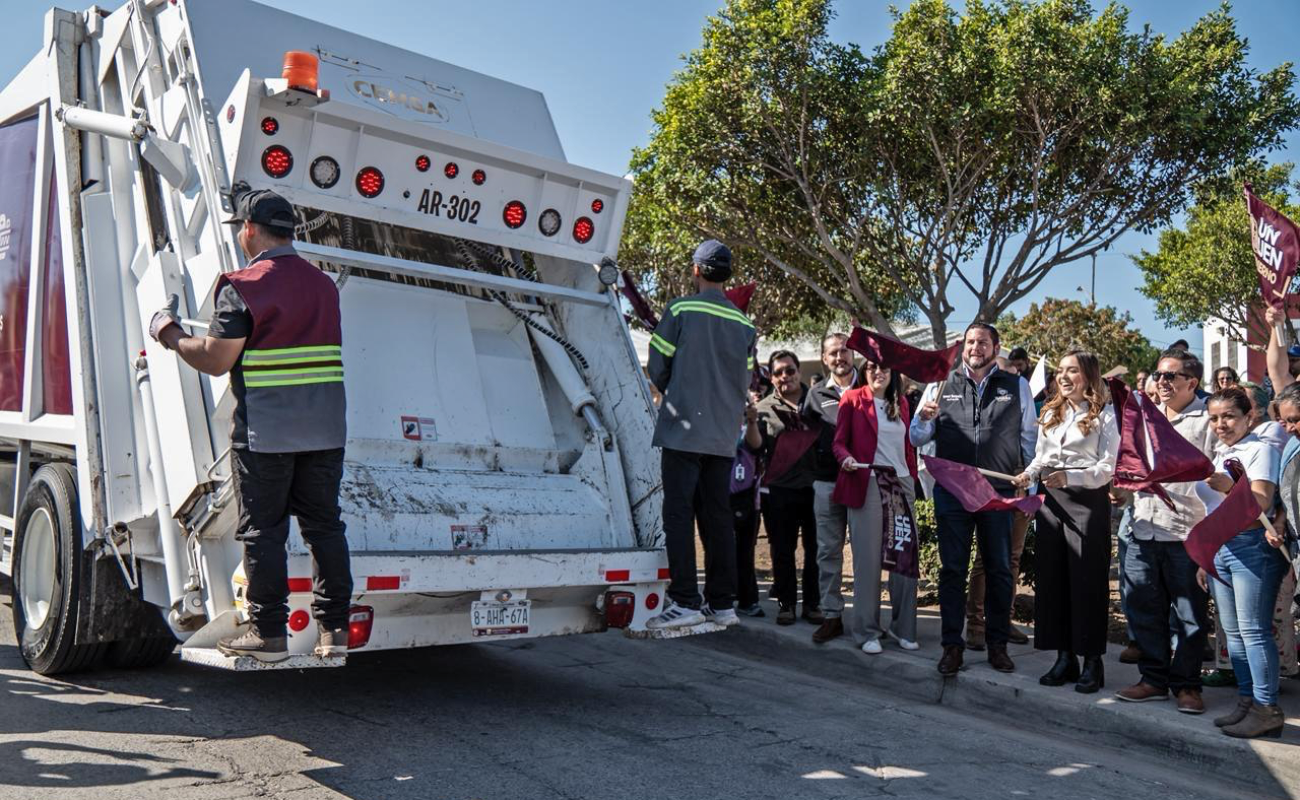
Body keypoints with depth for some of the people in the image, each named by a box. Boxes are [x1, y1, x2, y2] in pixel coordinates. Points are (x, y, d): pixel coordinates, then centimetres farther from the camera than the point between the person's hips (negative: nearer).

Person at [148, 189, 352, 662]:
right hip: (326, 428, 5)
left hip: (264, 431, -5)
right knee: (324, 525, 10)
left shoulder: (243, 287, -9)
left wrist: (169, 334, 9)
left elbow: (215, 361, -10)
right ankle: (335, 628, 12)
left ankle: (268, 633, 9)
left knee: (262, 531, 4)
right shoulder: (324, 285, 11)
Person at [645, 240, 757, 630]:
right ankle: (721, 602, 11)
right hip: (725, 434, 5)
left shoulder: (681, 310, -4)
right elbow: (745, 382, 12)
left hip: (683, 428, -5)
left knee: (679, 514, -3)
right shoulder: (744, 324, 8)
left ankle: (685, 601, -7)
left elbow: (657, 368, 0)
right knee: (718, 517, 8)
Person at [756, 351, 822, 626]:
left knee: (815, 548, 6)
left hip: (814, 487, 1)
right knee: (782, 551, 5)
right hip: (779, 491, -1)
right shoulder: (765, 408, 6)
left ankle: (812, 603, 18)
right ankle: (786, 603, 16)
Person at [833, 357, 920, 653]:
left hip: (900, 484, 4)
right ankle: (867, 631, 5)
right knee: (868, 559, -3)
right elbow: (839, 441, 1)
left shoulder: (901, 403, 17)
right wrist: (846, 459, -19)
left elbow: (908, 445, 19)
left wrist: (913, 478, 10)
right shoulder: (853, 399, 4)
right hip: (866, 484, -4)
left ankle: (902, 627, 13)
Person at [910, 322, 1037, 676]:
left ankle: (997, 644, 21)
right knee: (952, 570, 5)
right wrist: (925, 418, -14)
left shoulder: (1016, 387, 7)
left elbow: (1030, 439, 9)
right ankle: (952, 644, 13)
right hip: (951, 491, 0)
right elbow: (916, 439, 7)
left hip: (999, 492, 0)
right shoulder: (941, 385, 7)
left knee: (1000, 571, 8)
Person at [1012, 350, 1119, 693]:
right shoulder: (1050, 413, 15)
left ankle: (1092, 661, 7)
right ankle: (1064, 658, 15)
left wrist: (1069, 477, -25)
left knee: (1087, 580, -2)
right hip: (1050, 499, 6)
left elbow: (1107, 468, -11)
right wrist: (1029, 474, -2)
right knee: (1052, 577, 6)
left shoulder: (1103, 415, -3)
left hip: (1088, 500, -6)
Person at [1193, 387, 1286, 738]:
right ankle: (1247, 701, 17)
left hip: (1252, 545, -8)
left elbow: (1261, 502, -18)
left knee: (1253, 629, -8)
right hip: (1219, 548, 8)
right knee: (1233, 631, 10)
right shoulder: (1215, 457, 18)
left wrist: (1228, 486, -37)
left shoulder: (1260, 450, -6)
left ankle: (1267, 708, -3)